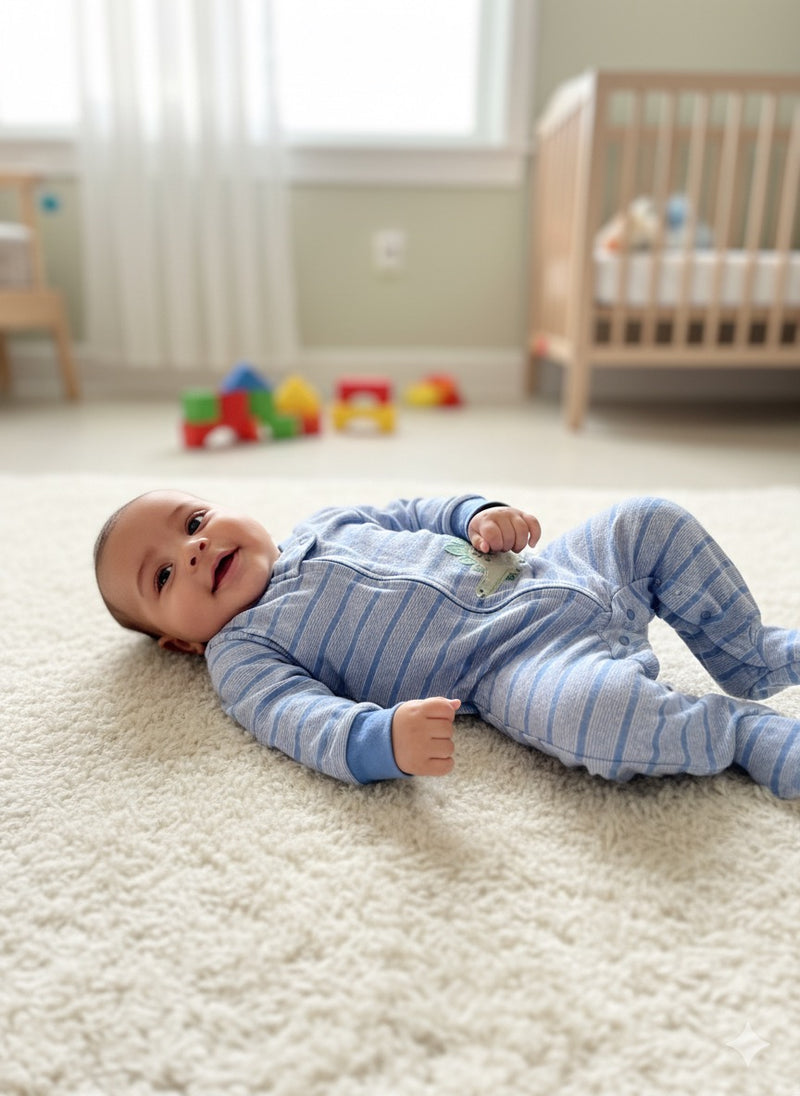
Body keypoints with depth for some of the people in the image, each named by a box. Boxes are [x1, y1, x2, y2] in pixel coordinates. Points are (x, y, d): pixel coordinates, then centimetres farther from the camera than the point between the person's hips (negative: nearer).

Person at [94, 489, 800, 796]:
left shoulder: (324, 524, 18)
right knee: (590, 714, -36)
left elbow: (417, 514, 25)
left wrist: (481, 512, 3)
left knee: (652, 522, 4)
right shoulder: (239, 654, -1)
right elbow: (301, 717, -18)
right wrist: (383, 740, -39)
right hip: (512, 662, -7)